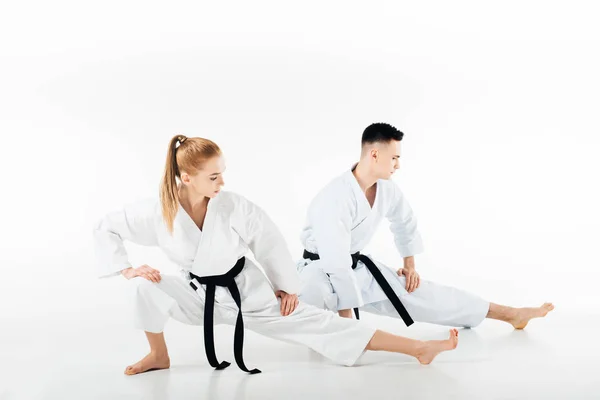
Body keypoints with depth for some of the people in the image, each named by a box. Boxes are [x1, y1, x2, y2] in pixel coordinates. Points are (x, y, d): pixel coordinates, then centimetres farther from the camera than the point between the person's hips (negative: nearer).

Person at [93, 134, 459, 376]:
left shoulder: (235, 206, -23)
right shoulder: (158, 213, -20)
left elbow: (270, 241, -9)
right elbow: (106, 229, -8)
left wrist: (288, 286, 1)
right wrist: (128, 269, -15)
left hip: (248, 291, -1)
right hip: (201, 295, 1)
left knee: (316, 323, -7)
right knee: (147, 289, -25)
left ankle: (418, 348, -8)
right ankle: (159, 356, 4)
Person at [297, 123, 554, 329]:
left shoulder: (386, 189, -8)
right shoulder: (336, 198, -33)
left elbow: (405, 222, 15)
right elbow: (336, 262, -32)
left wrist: (409, 265, 16)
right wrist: (345, 317, -28)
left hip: (357, 267, 6)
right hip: (320, 270, -6)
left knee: (419, 292, 3)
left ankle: (509, 314, 6)